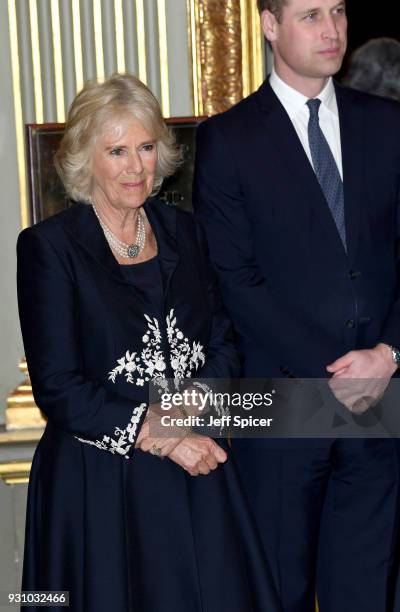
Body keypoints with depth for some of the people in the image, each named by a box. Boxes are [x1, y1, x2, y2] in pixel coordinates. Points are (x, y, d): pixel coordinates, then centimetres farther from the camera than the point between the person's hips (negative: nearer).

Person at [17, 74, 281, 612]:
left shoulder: (183, 231, 8)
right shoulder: (48, 246, -7)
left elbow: (222, 344, 9)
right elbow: (59, 390, -11)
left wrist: (190, 407, -11)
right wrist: (160, 436, -16)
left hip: (197, 475, 4)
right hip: (99, 483, -4)